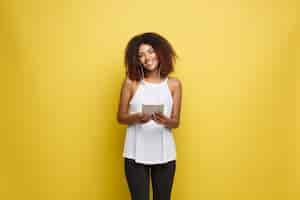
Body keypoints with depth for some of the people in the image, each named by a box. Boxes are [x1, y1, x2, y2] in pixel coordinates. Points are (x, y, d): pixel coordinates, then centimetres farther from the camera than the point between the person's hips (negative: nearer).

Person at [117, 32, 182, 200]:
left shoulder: (174, 84, 0)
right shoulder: (131, 82, -2)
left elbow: (176, 122, 2)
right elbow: (121, 117, 2)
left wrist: (165, 121, -21)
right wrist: (137, 118, -19)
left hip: (164, 153, 1)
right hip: (136, 153, -1)